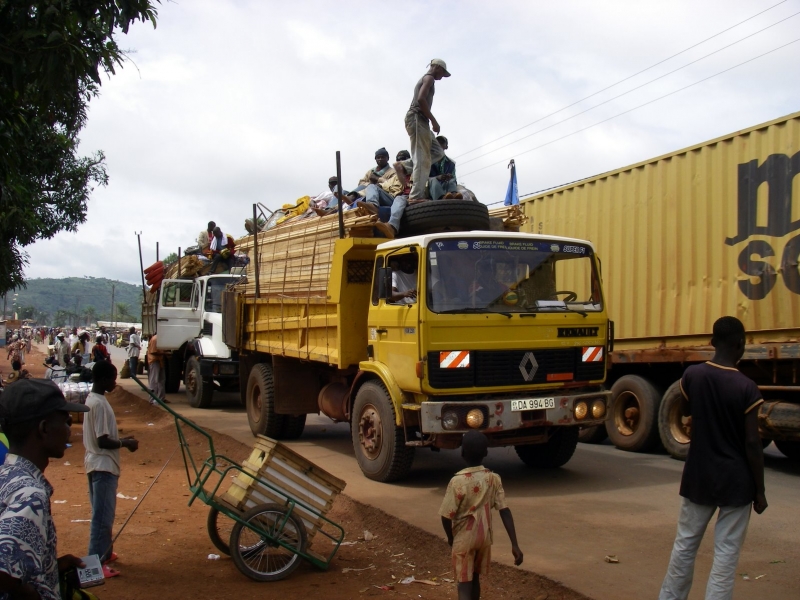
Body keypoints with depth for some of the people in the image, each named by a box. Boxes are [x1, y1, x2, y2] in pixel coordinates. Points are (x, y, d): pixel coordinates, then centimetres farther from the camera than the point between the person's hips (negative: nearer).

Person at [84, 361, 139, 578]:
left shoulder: (93, 399, 10)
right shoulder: (99, 404, -20)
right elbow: (103, 441, -23)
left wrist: (121, 440, 10)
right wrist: (125, 443, -10)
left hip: (98, 464, 10)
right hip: (103, 466, -10)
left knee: (103, 513, 19)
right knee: (103, 516, -6)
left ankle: (104, 553, 30)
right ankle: (96, 562, -2)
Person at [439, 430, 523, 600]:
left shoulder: (457, 481, -21)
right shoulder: (494, 479, -8)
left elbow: (446, 516, -18)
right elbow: (505, 511, -10)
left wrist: (450, 537, 2)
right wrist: (514, 544, -9)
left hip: (463, 539, -5)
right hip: (484, 537, 5)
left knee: (464, 585, 1)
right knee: (475, 579, 24)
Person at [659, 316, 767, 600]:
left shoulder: (692, 376, -4)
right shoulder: (746, 388, -15)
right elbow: (752, 443, -12)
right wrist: (759, 490, -3)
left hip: (698, 476, 4)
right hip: (735, 481, -4)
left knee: (685, 543, 16)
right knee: (726, 552, 4)